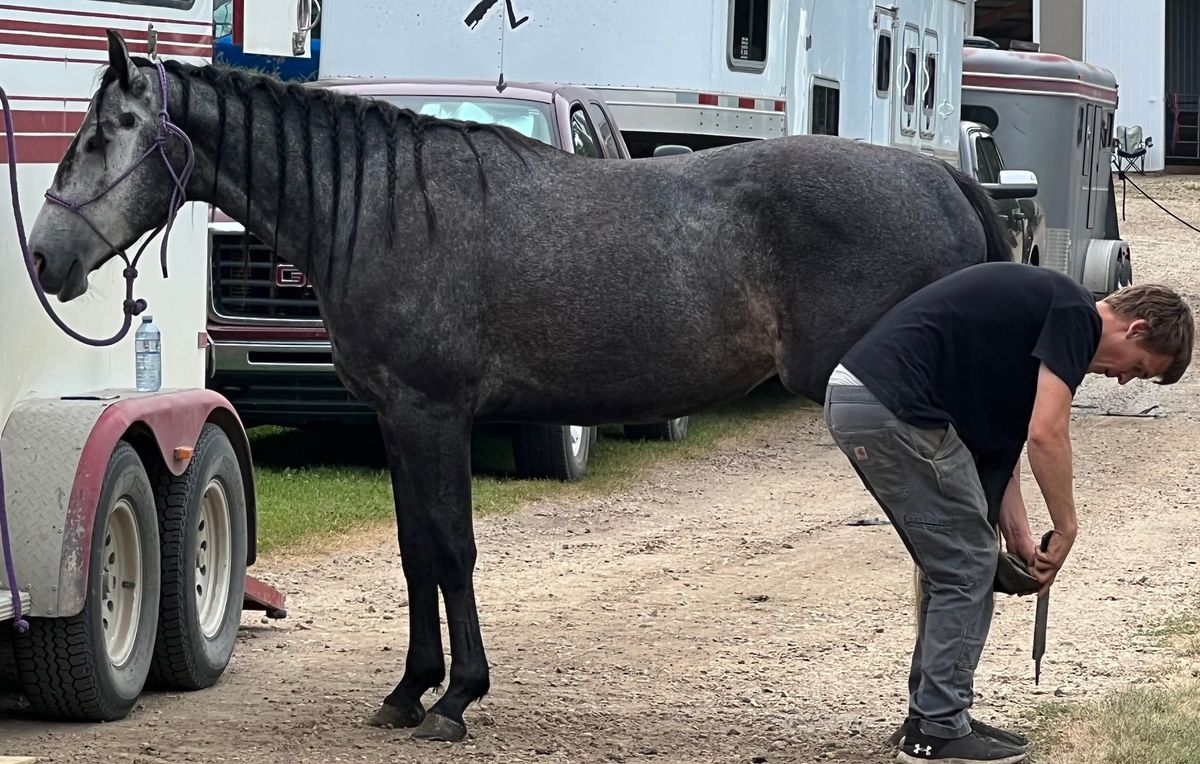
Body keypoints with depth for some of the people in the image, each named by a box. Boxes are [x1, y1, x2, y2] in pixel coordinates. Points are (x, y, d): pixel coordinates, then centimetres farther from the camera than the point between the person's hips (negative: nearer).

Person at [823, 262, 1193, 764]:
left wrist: (1019, 538, 18)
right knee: (967, 568, 2)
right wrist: (1066, 530, 0)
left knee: (955, 566, 19)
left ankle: (932, 717, 24)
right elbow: (1046, 435, -12)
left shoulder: (1044, 309, 24)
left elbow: (997, 438, 24)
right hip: (894, 408, -10)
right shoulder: (1076, 315, -4)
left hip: (852, 399, 10)